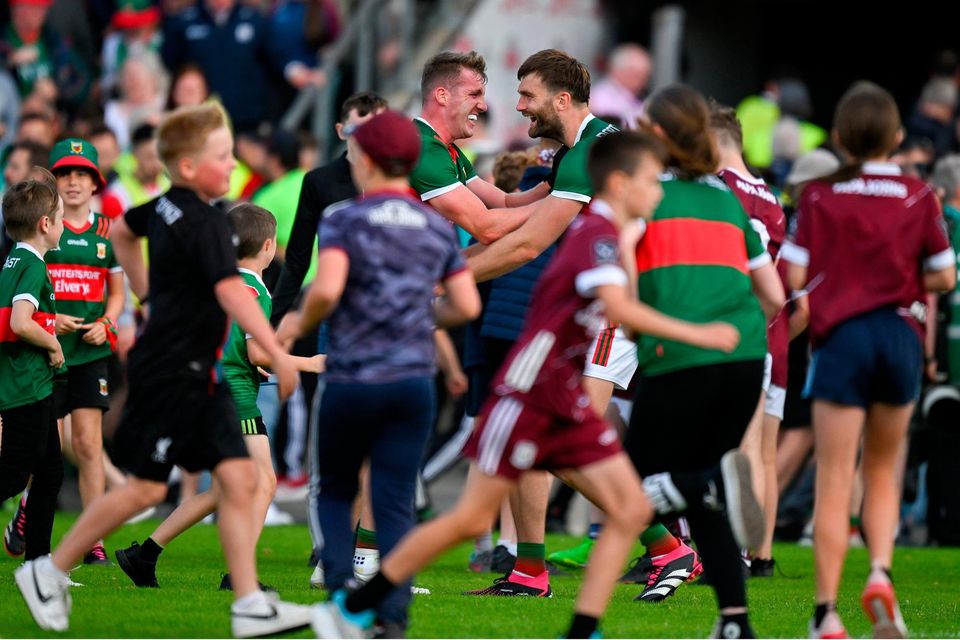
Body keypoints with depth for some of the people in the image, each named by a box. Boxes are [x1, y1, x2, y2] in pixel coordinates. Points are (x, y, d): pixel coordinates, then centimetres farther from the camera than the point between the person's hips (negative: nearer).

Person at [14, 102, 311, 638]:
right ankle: (49, 572, 13)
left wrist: (147, 295, 33)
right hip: (170, 372, -9)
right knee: (147, 488, -2)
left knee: (240, 477, 1)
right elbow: (232, 293, -29)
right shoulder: (205, 222, -20)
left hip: (199, 373, 9)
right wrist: (278, 355, -31)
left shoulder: (166, 207, 8)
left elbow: (122, 231, 27)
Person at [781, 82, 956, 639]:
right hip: (902, 335, 2)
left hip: (841, 336, -2)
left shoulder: (819, 197, -3)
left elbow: (795, 277, -4)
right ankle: (881, 572, -4)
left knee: (835, 481, 0)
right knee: (883, 469, 19)